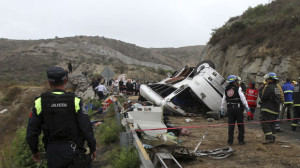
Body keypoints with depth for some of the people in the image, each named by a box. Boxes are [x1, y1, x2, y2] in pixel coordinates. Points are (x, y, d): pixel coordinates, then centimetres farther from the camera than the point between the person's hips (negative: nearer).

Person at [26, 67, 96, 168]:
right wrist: (93, 148, 3)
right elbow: (86, 128, -11)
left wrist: (34, 151, 14)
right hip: (73, 150, -1)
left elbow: (31, 131, -2)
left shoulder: (40, 102, -6)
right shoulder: (75, 101, -11)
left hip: (52, 152, 2)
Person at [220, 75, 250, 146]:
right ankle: (241, 140, 5)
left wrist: (222, 109, 20)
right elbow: (242, 97, -14)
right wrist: (246, 106, -14)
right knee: (240, 125, 4)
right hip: (238, 108, -4)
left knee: (231, 125, 7)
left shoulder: (226, 89, 11)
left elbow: (223, 100, 14)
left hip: (230, 108, 4)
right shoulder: (238, 88, -5)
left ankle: (230, 141, 7)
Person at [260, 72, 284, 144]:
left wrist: (262, 99, 7)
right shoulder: (278, 87, 13)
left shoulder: (269, 87, -13)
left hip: (268, 109, -8)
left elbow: (263, 98, -16)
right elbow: (281, 99, 17)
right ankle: (273, 138, 18)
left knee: (265, 124, -7)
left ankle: (269, 138, -15)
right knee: (272, 124, 16)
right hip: (276, 109, 9)